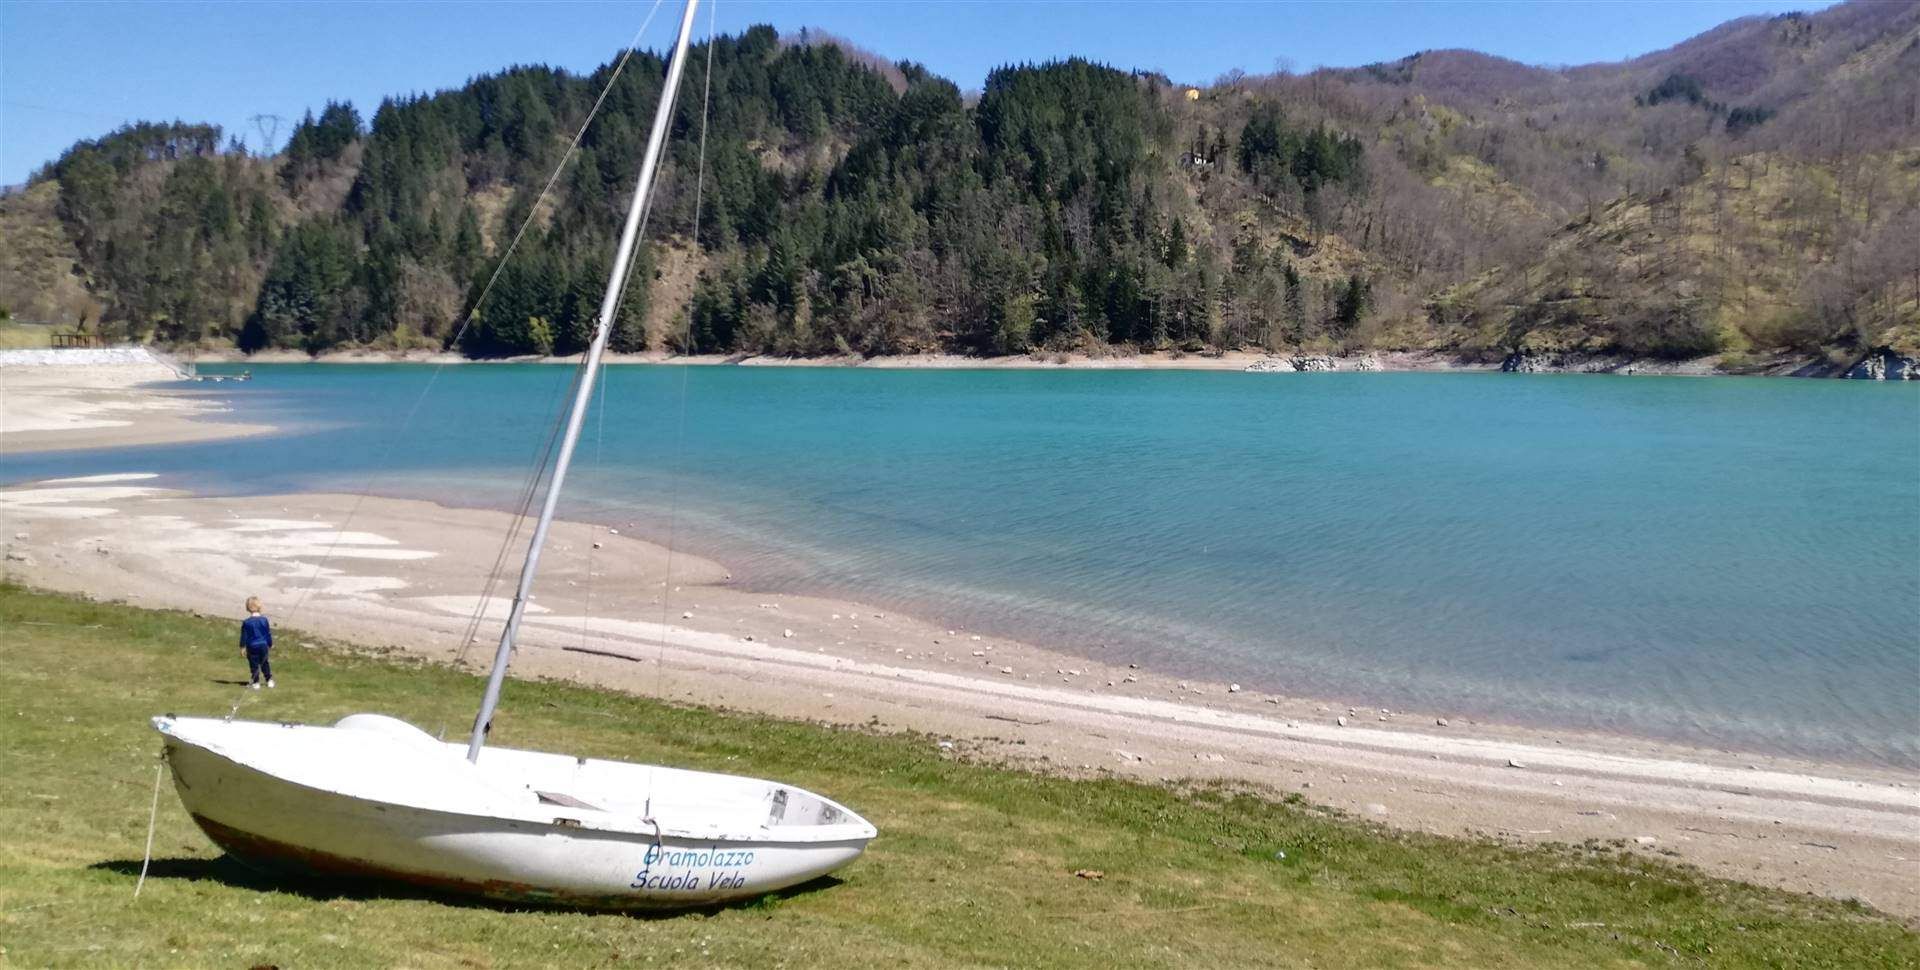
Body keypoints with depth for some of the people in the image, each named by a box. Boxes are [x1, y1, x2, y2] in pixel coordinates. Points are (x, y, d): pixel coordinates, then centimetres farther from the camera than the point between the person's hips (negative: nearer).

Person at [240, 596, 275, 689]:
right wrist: (270, 644, 14)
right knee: (264, 663, 18)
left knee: (254, 665, 7)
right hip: (263, 645, 3)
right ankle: (269, 680, 23)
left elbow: (244, 636, -7)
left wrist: (242, 646, 5)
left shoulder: (246, 622, -13)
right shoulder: (264, 619, -6)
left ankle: (255, 682, 9)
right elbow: (268, 633, 3)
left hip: (252, 646, -3)